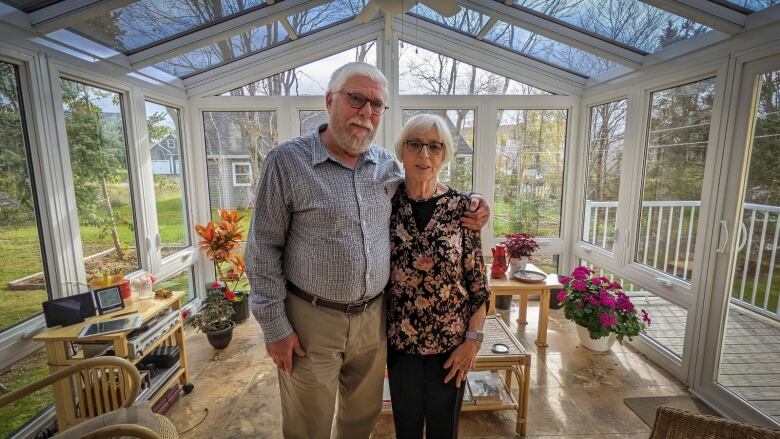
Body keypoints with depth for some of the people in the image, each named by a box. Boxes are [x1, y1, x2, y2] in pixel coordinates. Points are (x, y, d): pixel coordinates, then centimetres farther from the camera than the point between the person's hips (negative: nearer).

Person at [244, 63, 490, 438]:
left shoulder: (388, 164, 2)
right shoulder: (287, 161, -12)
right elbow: (263, 250, -9)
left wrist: (467, 208, 0)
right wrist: (274, 325, -10)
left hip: (374, 317, 4)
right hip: (311, 321, -3)